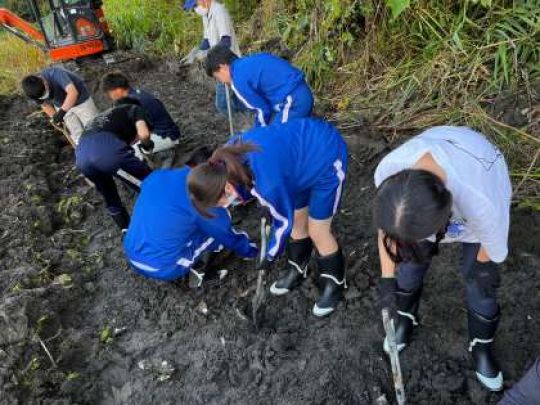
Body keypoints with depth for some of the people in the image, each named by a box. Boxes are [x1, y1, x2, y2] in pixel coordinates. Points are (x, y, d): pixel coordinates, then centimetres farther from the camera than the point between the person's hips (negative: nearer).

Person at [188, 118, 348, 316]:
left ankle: (335, 285, 26)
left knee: (317, 232, 3)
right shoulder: (230, 155, -15)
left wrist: (270, 255, -1)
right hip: (305, 142, 8)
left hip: (326, 158, -8)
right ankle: (297, 270, 39)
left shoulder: (267, 183, -37)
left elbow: (284, 220, -17)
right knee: (298, 221, 17)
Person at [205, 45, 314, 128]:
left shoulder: (239, 80, -8)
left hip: (293, 101, -10)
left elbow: (262, 109, -4)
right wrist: (261, 131, 27)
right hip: (304, 93, 10)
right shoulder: (251, 62, 20)